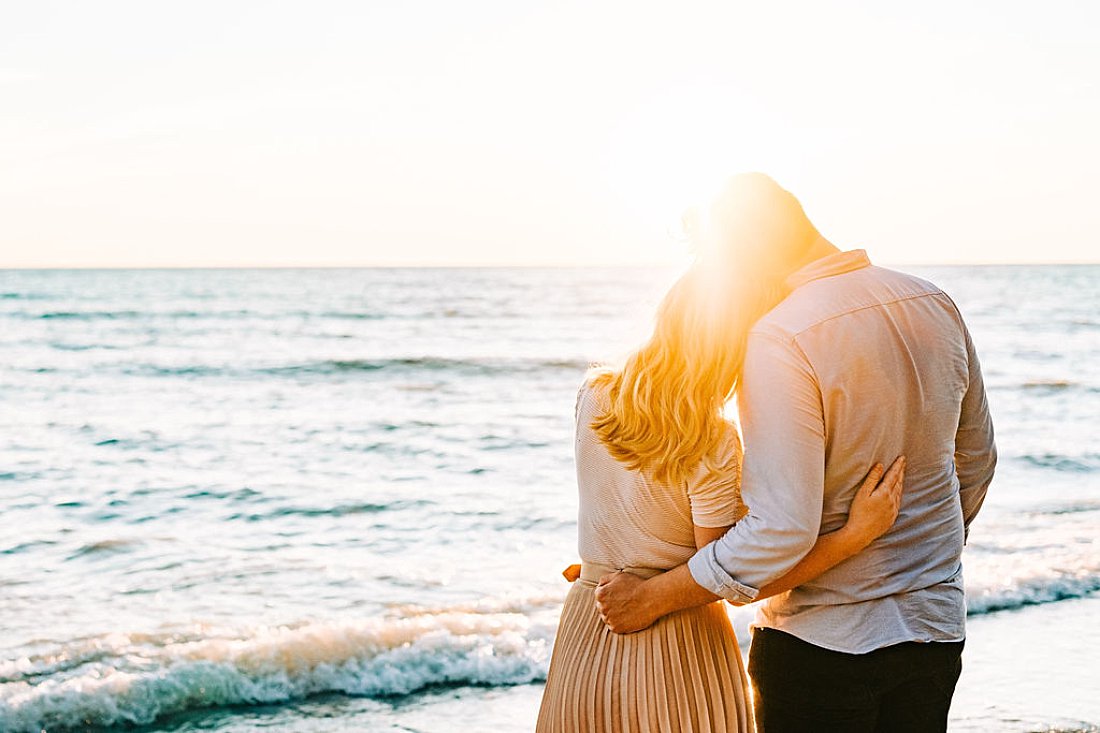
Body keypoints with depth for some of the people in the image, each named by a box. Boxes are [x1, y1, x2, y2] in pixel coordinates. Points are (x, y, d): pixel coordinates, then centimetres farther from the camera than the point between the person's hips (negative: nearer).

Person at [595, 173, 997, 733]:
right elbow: (976, 459, 14)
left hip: (822, 643, -7)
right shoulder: (935, 304, 1)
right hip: (936, 626, 7)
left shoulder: (779, 340, -22)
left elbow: (782, 529, -26)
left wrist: (650, 597, -16)